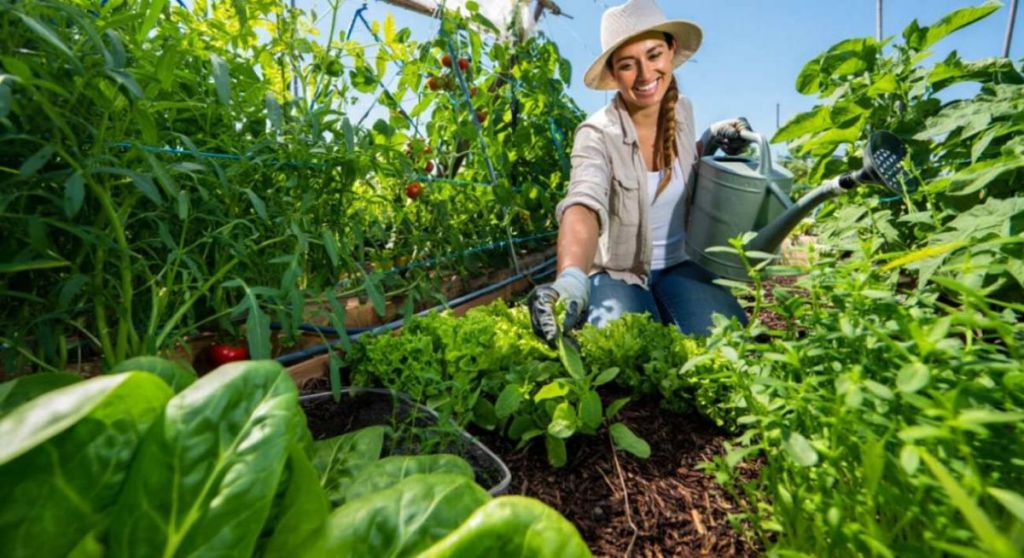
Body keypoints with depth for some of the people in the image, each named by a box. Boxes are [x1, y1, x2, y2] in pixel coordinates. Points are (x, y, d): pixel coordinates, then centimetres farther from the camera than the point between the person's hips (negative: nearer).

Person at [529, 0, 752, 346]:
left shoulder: (682, 110, -3)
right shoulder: (598, 133, -21)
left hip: (679, 264, 4)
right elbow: (583, 206, -42)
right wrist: (571, 280, -62)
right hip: (618, 272, -4)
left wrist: (711, 141, -4)